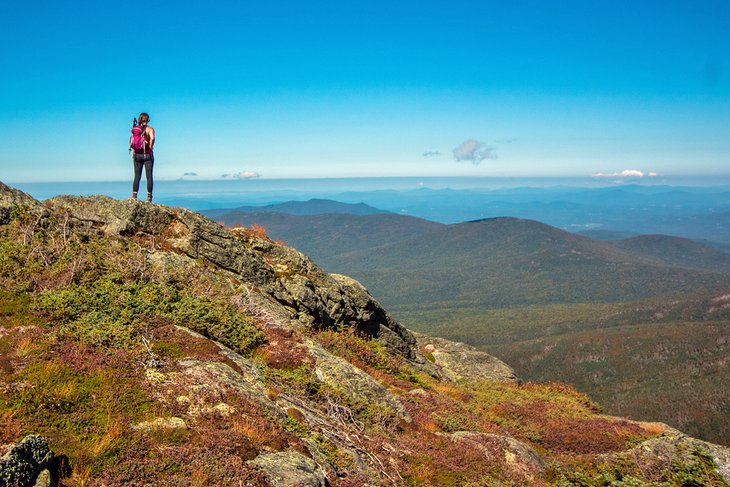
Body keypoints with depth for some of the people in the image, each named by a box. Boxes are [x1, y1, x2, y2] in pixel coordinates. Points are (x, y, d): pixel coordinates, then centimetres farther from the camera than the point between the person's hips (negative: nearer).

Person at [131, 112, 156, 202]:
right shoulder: (150, 129, -4)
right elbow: (152, 138, -23)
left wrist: (134, 152, 7)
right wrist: (150, 147, -9)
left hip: (137, 154, 3)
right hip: (147, 155, -3)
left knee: (137, 176, 8)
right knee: (149, 176, 0)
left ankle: (134, 195, -1)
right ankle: (149, 197, -3)